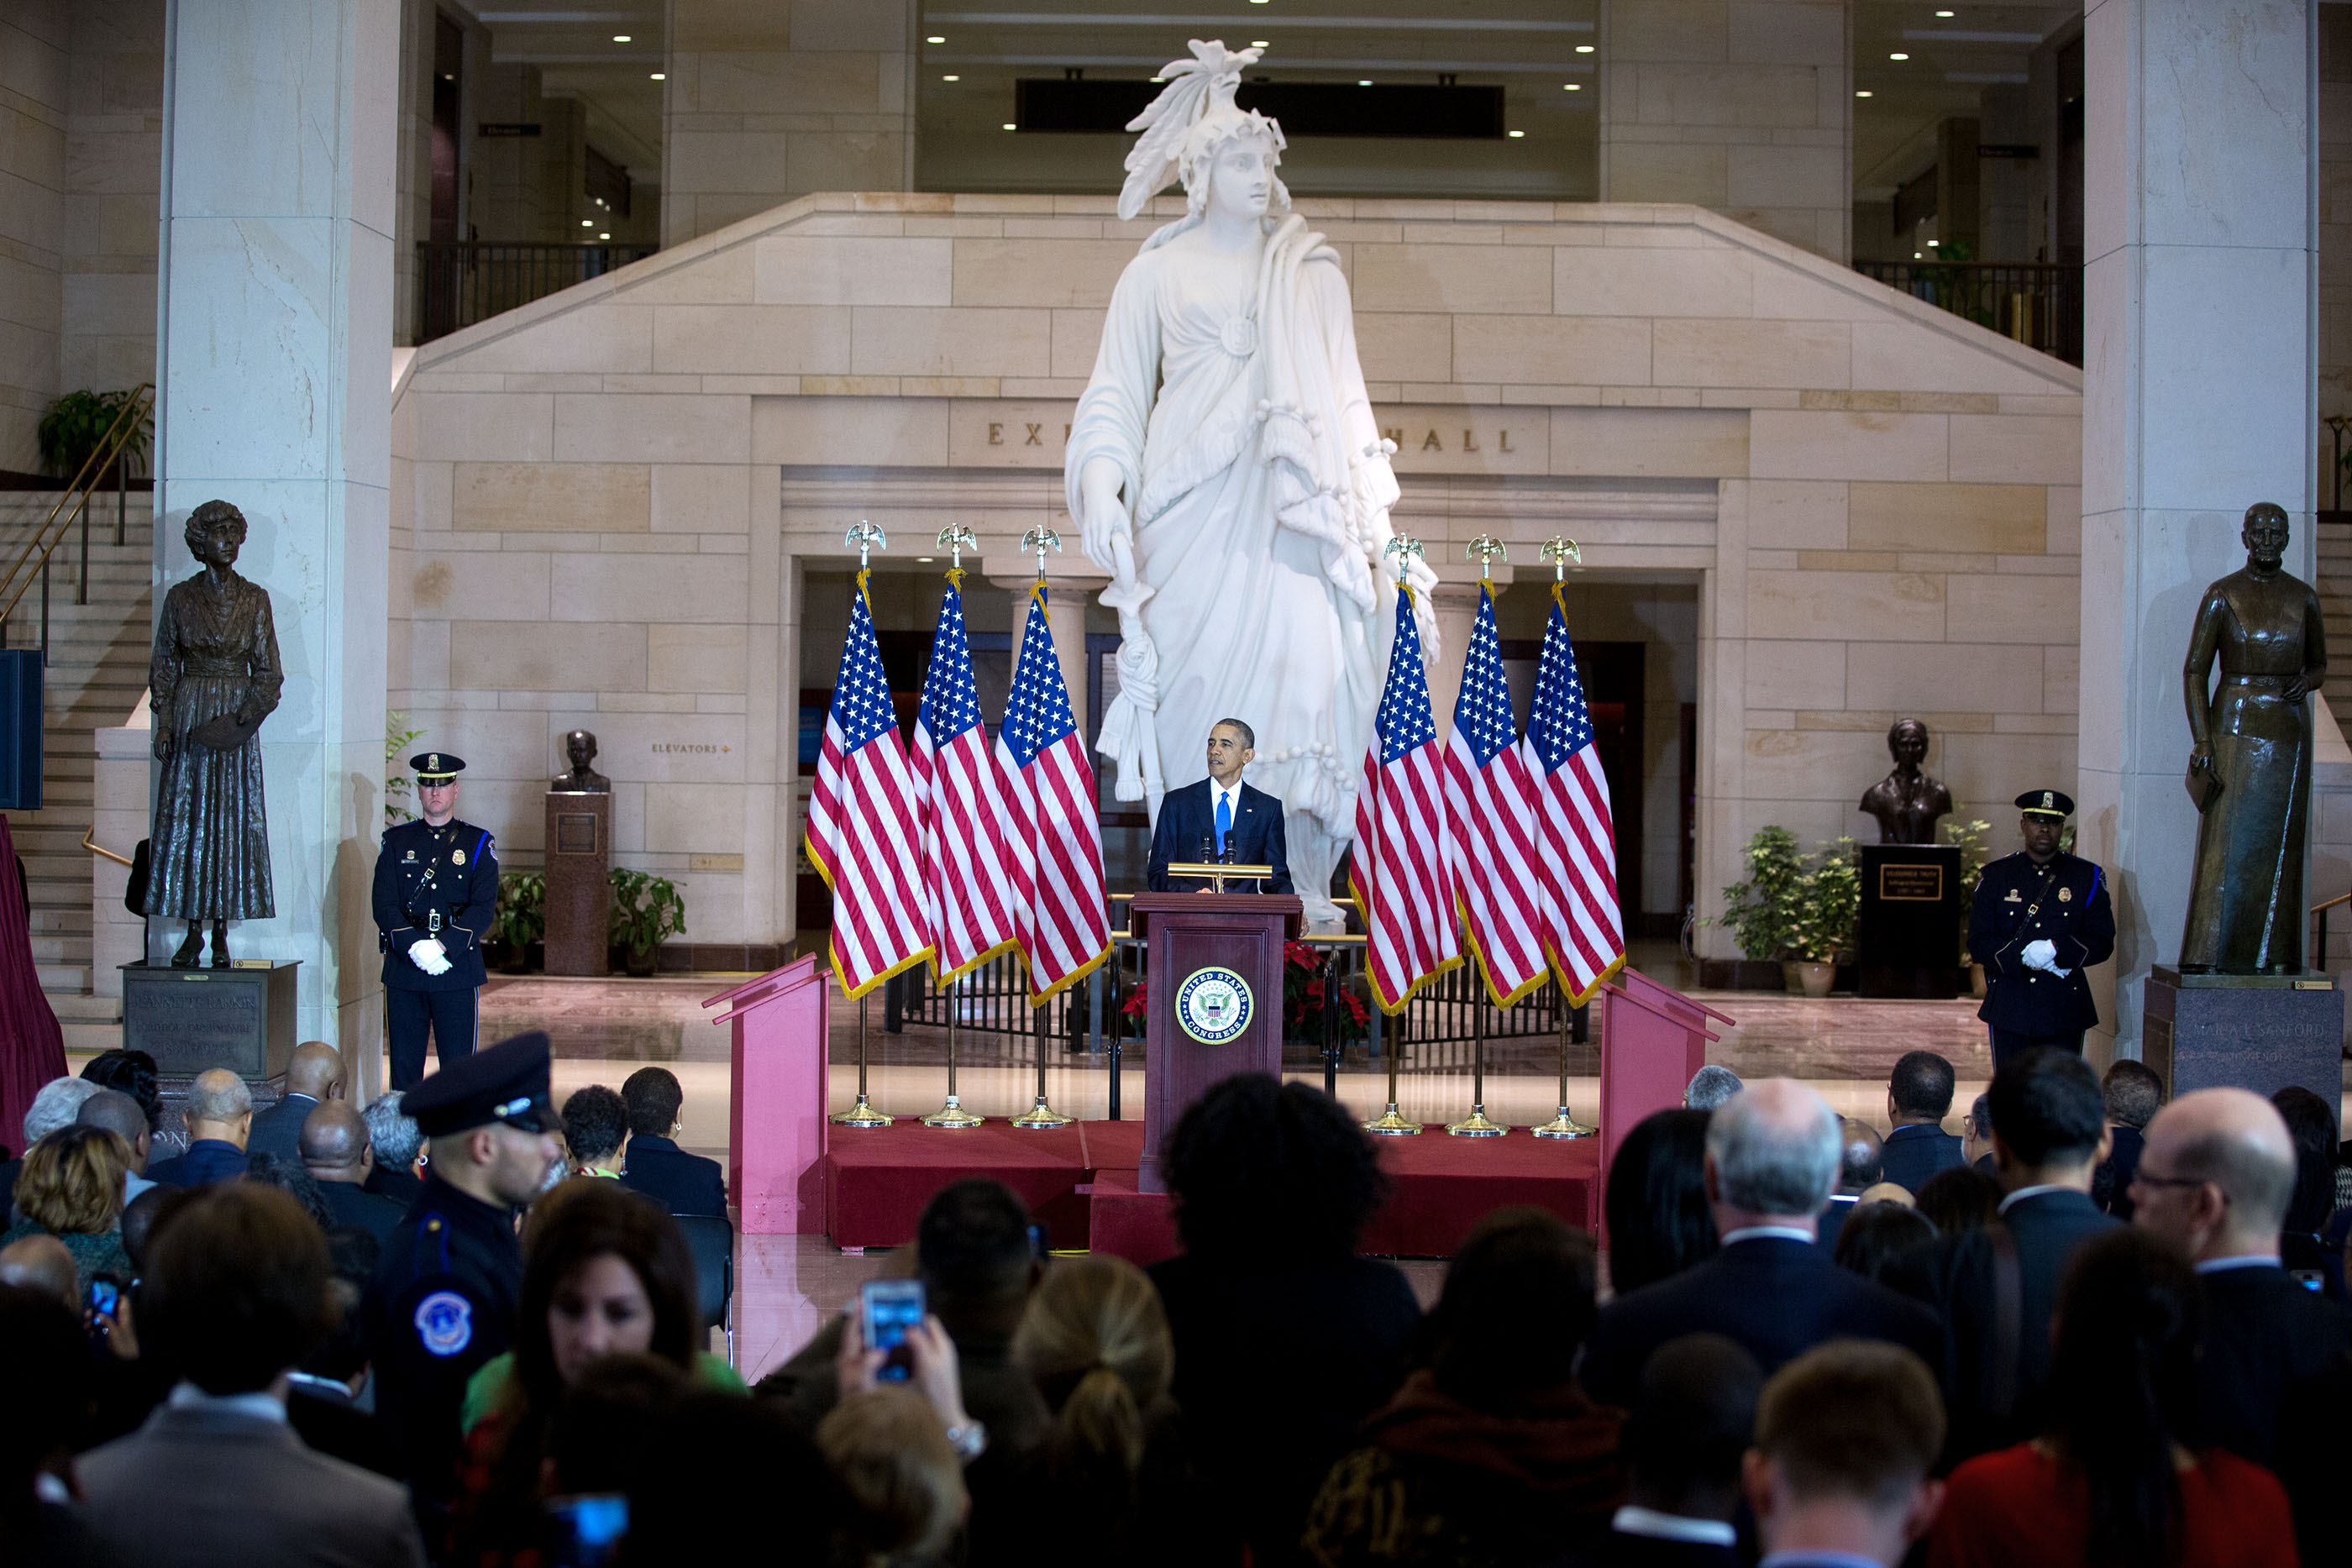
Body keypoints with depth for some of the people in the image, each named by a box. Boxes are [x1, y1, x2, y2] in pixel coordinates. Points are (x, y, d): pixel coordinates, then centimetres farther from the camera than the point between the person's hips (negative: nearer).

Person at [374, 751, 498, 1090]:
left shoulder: (478, 843, 7)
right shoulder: (397, 841, 10)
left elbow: (484, 907, -4)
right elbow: (384, 905, 1)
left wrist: (443, 946, -17)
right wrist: (414, 947, -15)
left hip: (458, 968, -1)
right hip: (403, 971, 1)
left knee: (459, 1070, -2)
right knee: (404, 1068, 3)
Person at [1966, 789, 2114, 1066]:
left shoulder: (2087, 877, 6)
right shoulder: (1996, 875, 6)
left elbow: (2102, 943, 0)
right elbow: (1978, 942, 0)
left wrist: (2056, 951, -17)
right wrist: (2024, 956, -16)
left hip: (2065, 1015, 0)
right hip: (2009, 1011, 0)